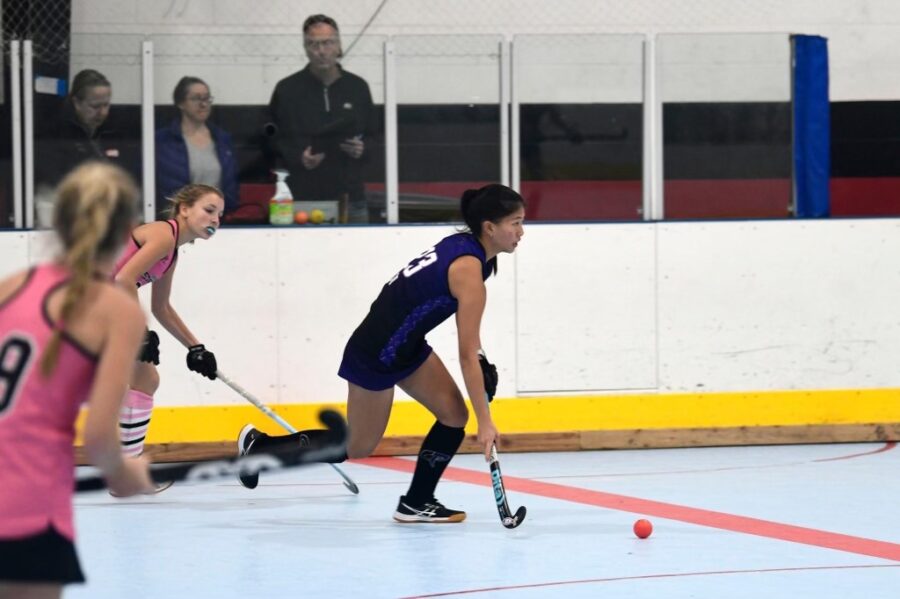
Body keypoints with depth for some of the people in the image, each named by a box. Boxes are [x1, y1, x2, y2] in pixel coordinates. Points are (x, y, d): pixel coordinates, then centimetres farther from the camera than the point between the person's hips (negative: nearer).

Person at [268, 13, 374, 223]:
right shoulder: (287, 89, 5)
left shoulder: (357, 87, 11)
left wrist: (363, 149, -2)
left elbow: (371, 134, 20)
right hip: (302, 197, -2)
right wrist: (297, 158, -12)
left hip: (349, 196, 2)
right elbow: (273, 140, 6)